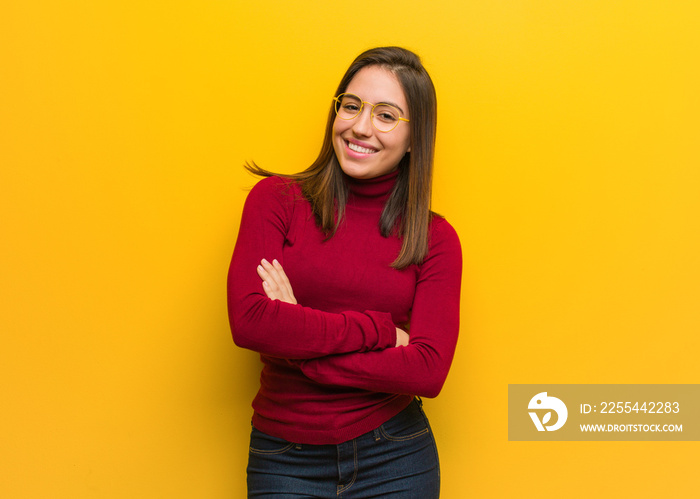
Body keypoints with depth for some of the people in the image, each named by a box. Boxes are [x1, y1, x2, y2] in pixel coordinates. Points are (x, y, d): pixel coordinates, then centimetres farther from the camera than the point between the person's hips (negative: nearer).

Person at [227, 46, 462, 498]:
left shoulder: (435, 239, -3)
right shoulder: (278, 199, -5)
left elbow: (428, 371, -14)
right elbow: (248, 320, -18)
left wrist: (297, 343, -16)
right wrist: (377, 330, -15)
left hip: (394, 460, 1)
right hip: (284, 458, 0)